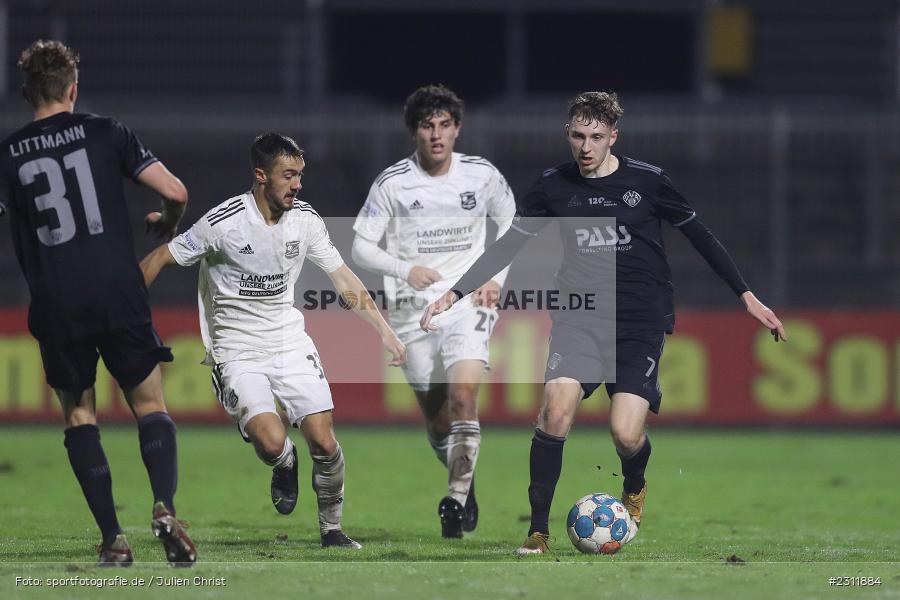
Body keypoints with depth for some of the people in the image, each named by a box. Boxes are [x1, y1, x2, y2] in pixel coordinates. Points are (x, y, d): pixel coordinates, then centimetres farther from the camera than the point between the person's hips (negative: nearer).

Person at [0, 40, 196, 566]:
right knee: (151, 405, 10)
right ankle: (165, 507, -15)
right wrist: (167, 226, 19)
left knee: (79, 414, 13)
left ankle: (113, 538, 3)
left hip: (56, 306, 1)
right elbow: (175, 192, -3)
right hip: (119, 295, -1)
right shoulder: (105, 133, 3)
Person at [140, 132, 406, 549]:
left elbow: (345, 280, 9)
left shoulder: (305, 220, -2)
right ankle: (285, 465, 14)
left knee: (324, 444, -8)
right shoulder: (224, 222, -17)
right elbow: (159, 259, -6)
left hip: (290, 342, 4)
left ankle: (331, 530, 14)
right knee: (271, 442, -24)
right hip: (238, 352, -4)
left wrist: (385, 332, 7)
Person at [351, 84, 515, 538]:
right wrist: (406, 270, -19)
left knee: (463, 394, -22)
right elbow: (361, 247, -2)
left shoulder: (482, 175, 0)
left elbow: (508, 222, 17)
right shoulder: (392, 183, -5)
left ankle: (456, 500, -19)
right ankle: (464, 481, 31)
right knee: (435, 415, 5)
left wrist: (496, 277, 3)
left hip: (468, 302, -1)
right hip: (413, 310, 1)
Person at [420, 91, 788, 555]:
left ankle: (634, 487, 24)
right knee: (557, 407, -24)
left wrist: (747, 296, 7)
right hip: (578, 319, 2)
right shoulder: (554, 186, 4)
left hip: (641, 324, -2)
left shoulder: (648, 181, -2)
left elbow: (700, 237, 7)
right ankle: (538, 529, -14)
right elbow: (506, 247, 9)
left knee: (625, 435, -15)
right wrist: (453, 294, 1)